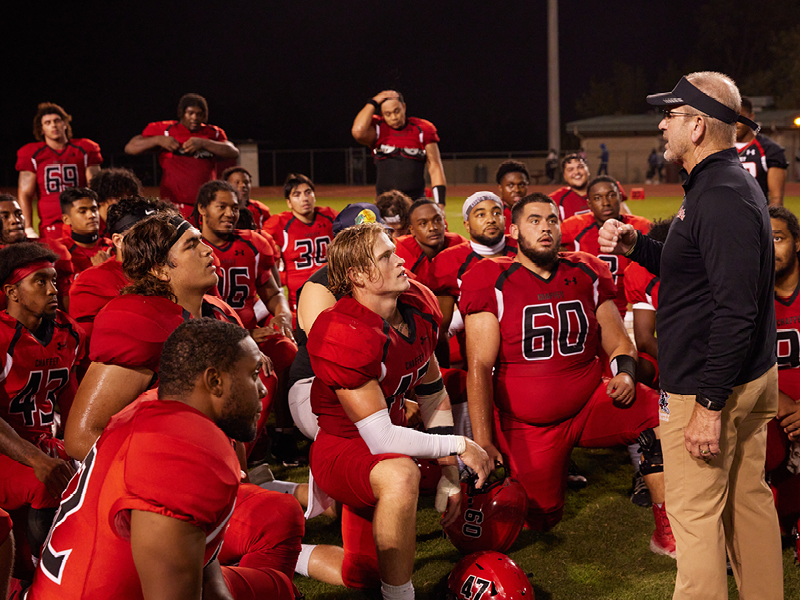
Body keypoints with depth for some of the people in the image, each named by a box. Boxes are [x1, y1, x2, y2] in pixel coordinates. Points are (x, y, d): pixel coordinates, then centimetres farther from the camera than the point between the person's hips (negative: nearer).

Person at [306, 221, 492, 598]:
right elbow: (379, 439, -30)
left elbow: (433, 396, 8)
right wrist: (458, 446, -20)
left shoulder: (419, 307, -4)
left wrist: (449, 477, 4)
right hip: (341, 450, -9)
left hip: (381, 454, 9)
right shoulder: (345, 337, -30)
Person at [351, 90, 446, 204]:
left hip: (417, 202, 1)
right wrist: (373, 102, -10)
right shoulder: (377, 128, 2)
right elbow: (358, 132, -21)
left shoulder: (422, 130, 3)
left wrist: (440, 203, -5)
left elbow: (435, 168, 4)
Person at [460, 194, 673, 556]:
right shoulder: (493, 283, -8)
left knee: (660, 415, -24)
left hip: (589, 405, 2)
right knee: (541, 521, 0)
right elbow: (479, 366, -12)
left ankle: (667, 532, -14)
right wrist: (483, 442, -18)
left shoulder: (586, 275, 4)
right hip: (527, 427, -2)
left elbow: (619, 342, 10)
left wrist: (624, 374, -14)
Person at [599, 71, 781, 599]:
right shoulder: (730, 184, 13)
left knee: (696, 515, -3)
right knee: (749, 501, 16)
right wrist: (635, 247, 10)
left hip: (708, 385, -10)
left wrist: (710, 404, -24)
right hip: (752, 377, 10)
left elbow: (736, 309, -25)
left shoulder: (722, 196, -20)